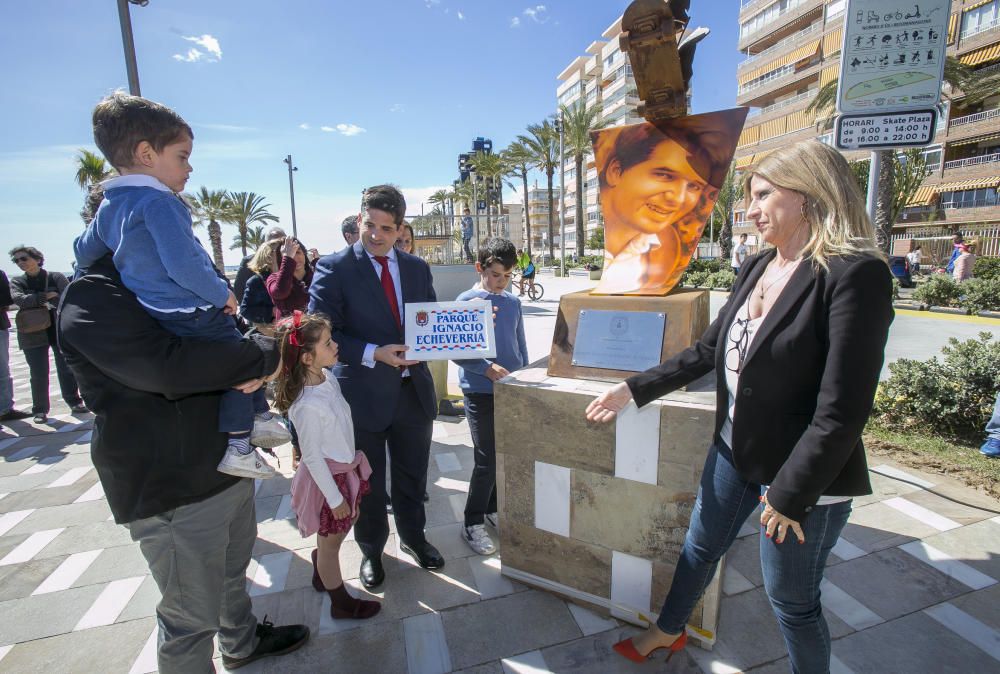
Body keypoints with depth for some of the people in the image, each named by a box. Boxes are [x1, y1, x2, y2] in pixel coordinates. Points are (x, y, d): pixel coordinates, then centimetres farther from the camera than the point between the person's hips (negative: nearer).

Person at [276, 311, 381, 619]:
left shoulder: (328, 377, -7)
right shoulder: (308, 405, -31)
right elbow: (312, 457, -22)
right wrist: (335, 498, -14)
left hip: (346, 470, 7)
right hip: (328, 479, -7)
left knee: (330, 537, 27)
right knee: (330, 542, 15)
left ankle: (322, 576, 52)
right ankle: (342, 603, 35)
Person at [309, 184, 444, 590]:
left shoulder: (417, 268, 6)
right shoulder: (333, 268, -9)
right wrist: (374, 354, -23)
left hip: (413, 391, 4)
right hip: (365, 395, -3)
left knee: (412, 477, 21)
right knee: (367, 484, 16)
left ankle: (413, 537, 46)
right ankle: (371, 551, 41)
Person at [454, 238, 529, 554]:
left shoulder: (513, 302, 7)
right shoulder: (465, 302, -8)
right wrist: (486, 368, -24)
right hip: (480, 392, -5)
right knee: (487, 460, -3)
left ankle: (493, 508, 34)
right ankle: (472, 524, 16)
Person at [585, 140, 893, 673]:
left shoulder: (855, 275, -21)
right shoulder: (756, 268, 2)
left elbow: (842, 411, -23)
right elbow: (707, 350, 7)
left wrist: (790, 494, -17)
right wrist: (633, 389, 5)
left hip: (802, 475, -7)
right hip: (734, 449, 7)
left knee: (792, 602, 14)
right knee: (700, 547, 24)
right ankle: (668, 631, 50)